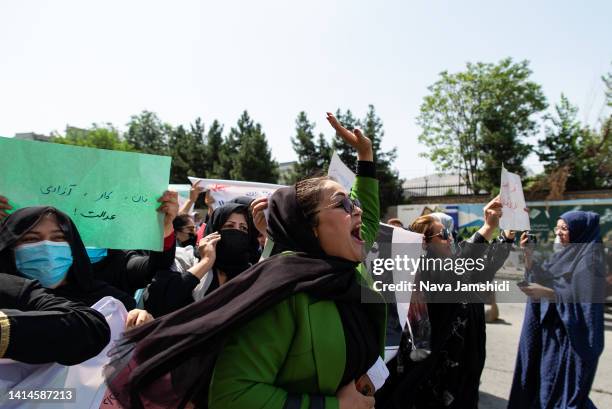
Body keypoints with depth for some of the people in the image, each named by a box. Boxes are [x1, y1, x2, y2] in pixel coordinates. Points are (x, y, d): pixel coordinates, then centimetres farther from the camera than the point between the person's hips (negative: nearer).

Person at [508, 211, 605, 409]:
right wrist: (528, 253, -7)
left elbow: (587, 297, -22)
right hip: (551, 331, 8)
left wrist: (547, 292, -28)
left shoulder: (589, 258, -14)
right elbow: (539, 277, 5)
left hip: (573, 336, -8)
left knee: (562, 386, 1)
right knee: (543, 379, 16)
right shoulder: (562, 255, 11)